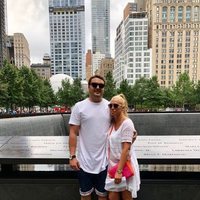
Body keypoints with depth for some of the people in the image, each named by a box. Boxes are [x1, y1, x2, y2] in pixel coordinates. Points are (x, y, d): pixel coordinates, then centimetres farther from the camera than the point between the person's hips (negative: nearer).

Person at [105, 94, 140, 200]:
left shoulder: (127, 123, -16)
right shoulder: (112, 123, 5)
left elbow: (126, 149, -20)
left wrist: (119, 171, -21)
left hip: (125, 165, -6)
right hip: (113, 165, 6)